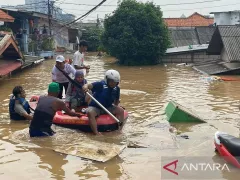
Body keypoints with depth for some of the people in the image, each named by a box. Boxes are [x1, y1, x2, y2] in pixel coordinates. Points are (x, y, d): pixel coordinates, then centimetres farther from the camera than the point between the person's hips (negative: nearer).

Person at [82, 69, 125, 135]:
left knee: (121, 110, -15)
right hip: (95, 107, -4)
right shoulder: (100, 84, -15)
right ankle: (96, 133, -40)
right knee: (90, 112, -36)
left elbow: (116, 99, 18)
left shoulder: (117, 89, 1)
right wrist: (86, 86, -50)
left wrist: (115, 106, 9)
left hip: (108, 108, 5)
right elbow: (90, 85, -29)